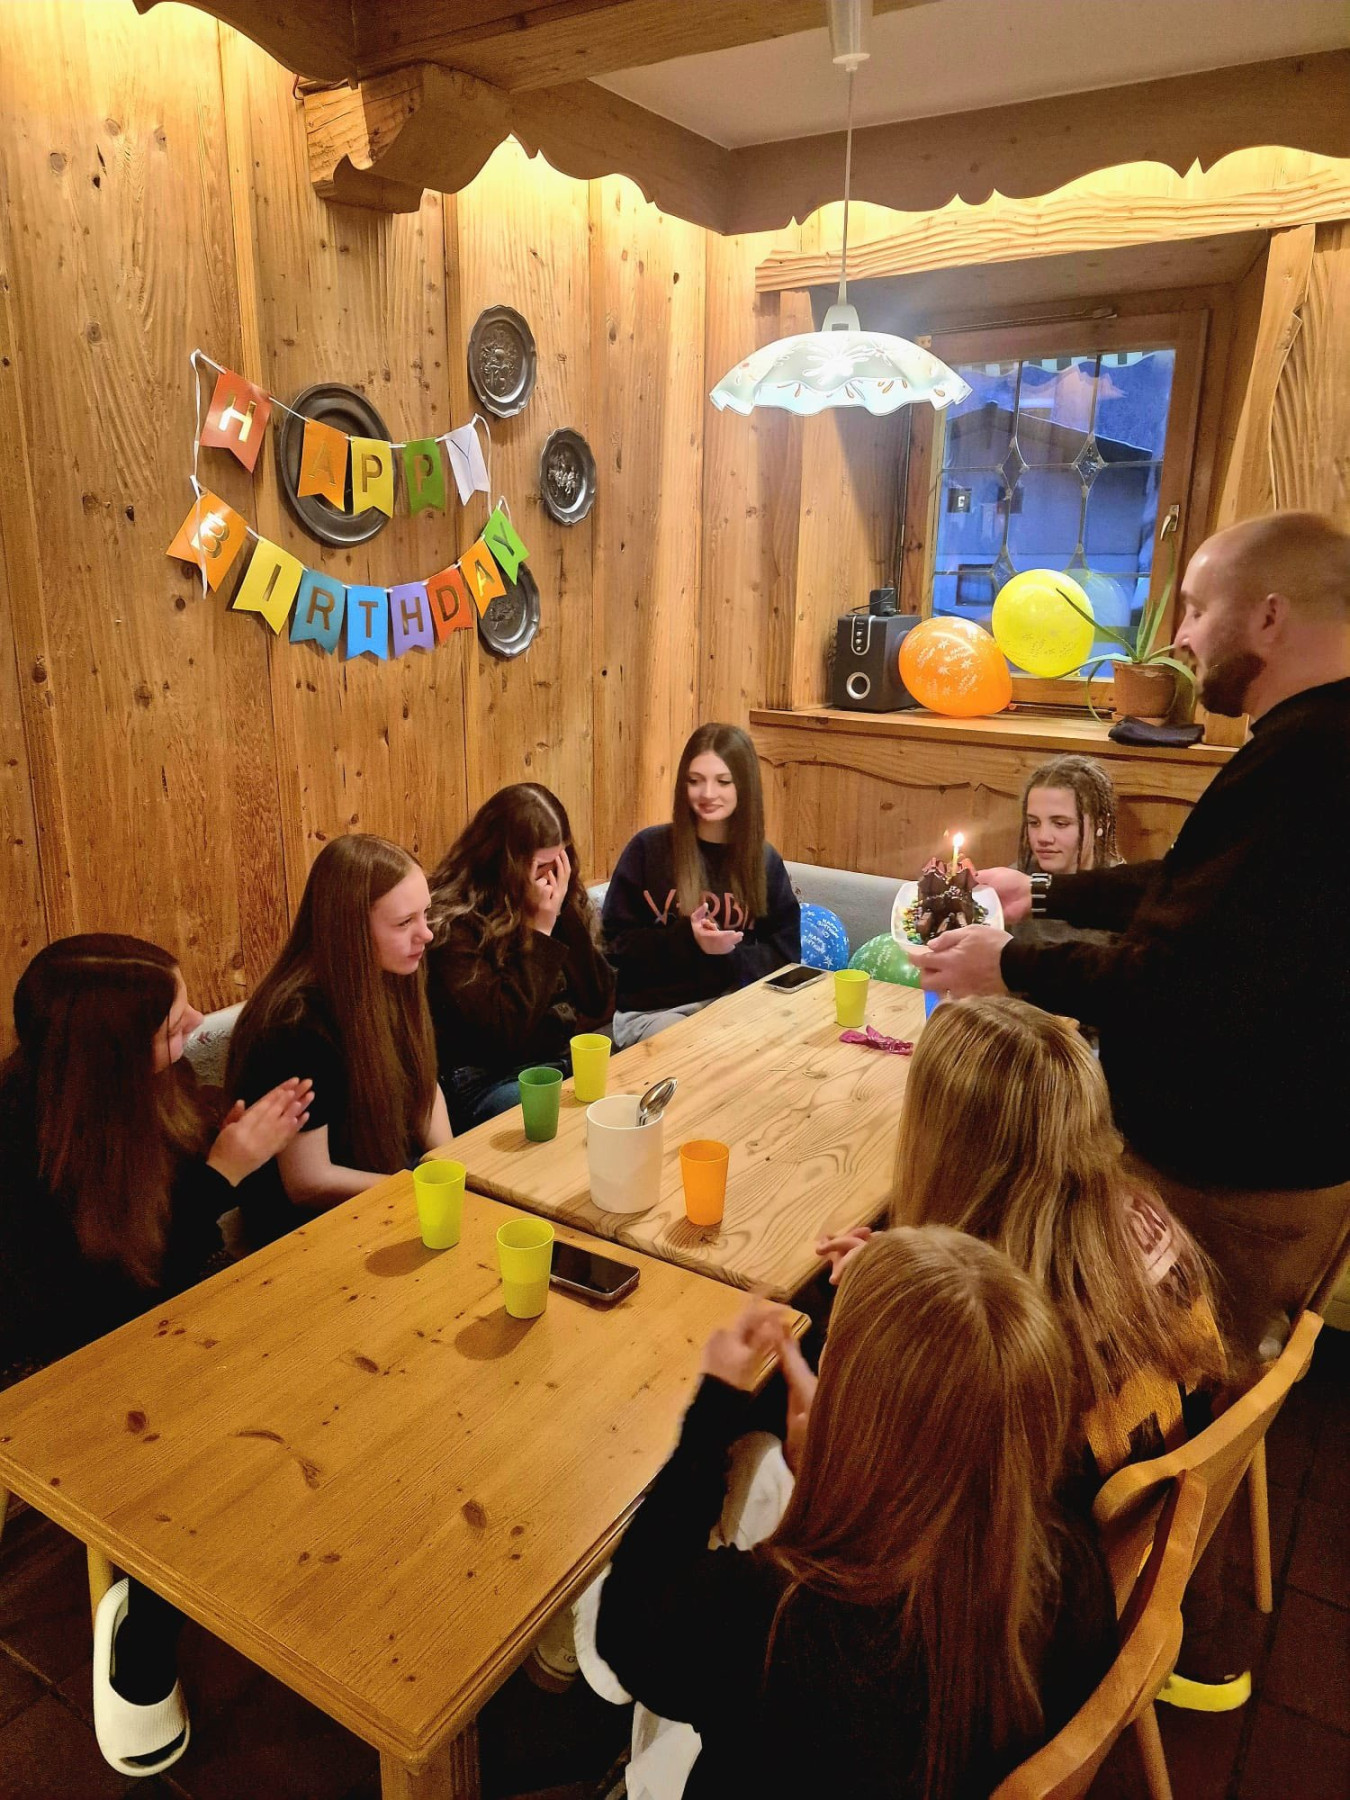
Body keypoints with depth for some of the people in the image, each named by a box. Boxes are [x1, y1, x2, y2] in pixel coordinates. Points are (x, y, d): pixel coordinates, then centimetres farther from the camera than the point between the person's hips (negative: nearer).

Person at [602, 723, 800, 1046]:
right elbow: (617, 943, -3)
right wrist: (686, 940, -20)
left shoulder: (766, 861, 4)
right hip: (652, 1009, -3)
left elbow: (784, 954, 4)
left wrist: (730, 953, -17)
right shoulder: (648, 848, -4)